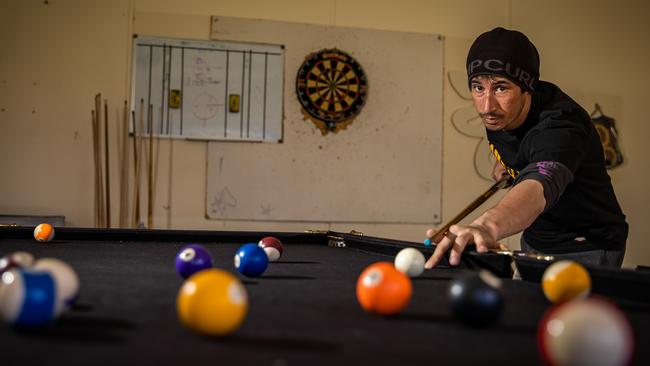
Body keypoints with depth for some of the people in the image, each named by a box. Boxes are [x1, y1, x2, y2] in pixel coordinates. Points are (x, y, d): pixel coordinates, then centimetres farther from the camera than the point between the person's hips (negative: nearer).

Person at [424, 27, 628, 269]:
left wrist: (489, 225, -76)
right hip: (534, 239, 7)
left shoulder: (562, 125, -35)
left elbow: (539, 187, -58)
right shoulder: (497, 113, -11)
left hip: (586, 250, -7)